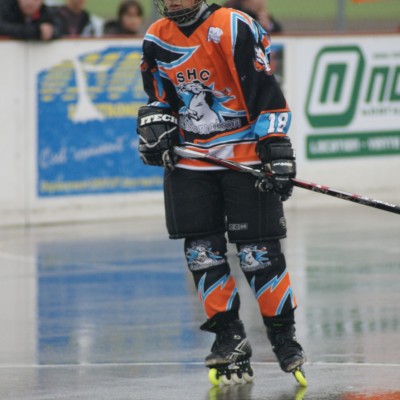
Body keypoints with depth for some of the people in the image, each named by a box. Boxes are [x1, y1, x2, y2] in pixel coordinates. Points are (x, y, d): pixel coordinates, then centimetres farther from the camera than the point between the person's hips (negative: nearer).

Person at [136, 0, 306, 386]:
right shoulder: (155, 39, 5)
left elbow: (267, 93, -13)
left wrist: (277, 151, -16)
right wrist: (155, 122, -1)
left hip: (245, 154, -5)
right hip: (188, 159, 5)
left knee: (258, 252, -6)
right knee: (201, 251, 1)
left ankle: (284, 334, 8)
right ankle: (230, 337, 11)